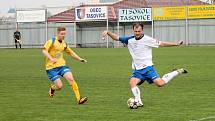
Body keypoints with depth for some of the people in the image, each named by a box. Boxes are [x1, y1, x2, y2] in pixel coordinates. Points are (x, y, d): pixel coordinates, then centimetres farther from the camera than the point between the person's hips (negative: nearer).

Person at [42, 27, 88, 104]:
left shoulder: (64, 44, 11)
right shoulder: (51, 41, -8)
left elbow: (71, 53, 23)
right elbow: (44, 51, -19)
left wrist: (80, 59, 13)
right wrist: (51, 59, -32)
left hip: (61, 65, 5)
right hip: (51, 67, -5)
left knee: (71, 79, -17)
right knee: (59, 86, -13)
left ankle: (79, 99, -16)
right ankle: (52, 88, 25)